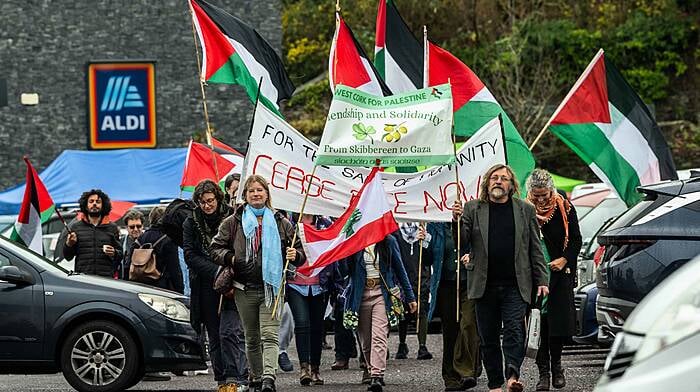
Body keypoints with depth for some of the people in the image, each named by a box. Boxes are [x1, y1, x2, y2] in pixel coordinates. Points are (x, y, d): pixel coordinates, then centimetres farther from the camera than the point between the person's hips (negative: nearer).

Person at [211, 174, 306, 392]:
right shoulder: (233, 222, 7)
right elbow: (216, 248, 9)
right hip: (245, 289, 2)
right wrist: (230, 258, -10)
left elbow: (300, 253, 13)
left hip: (271, 287, -2)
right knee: (252, 338, 10)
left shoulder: (280, 223, 8)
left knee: (270, 335, -14)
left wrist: (294, 255, -10)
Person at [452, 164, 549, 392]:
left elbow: (535, 249, 10)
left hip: (515, 285, -1)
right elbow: (462, 242, 2)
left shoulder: (525, 210, 9)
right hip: (485, 285, 1)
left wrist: (541, 280, 3)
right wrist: (457, 221, -17)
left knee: (515, 330, -16)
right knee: (488, 337, 5)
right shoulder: (473, 209, 8)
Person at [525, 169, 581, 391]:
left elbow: (576, 239, 4)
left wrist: (563, 260, -11)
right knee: (538, 323, -5)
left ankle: (556, 366, 17)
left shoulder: (564, 208, 0)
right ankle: (544, 372, -1)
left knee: (560, 321, 1)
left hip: (560, 273, 1)